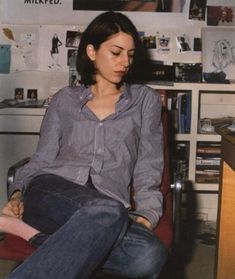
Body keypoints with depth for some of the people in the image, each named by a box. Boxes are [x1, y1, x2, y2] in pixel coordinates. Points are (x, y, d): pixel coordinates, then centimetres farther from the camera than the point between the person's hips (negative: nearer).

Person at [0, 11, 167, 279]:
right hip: (52, 194, -2)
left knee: (150, 255, -34)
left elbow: (148, 169, 10)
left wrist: (145, 216, -7)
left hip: (110, 210, 2)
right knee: (107, 212, -38)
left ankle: (38, 234, -24)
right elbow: (42, 159, 16)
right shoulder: (64, 99, 18)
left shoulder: (145, 99, 17)